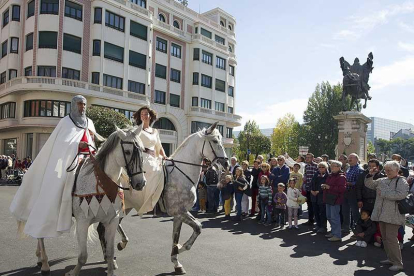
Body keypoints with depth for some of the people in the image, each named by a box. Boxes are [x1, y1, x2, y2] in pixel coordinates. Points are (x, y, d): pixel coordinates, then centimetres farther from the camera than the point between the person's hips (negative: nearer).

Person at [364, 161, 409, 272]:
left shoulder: (401, 181, -7)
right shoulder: (382, 181, 14)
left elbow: (401, 194, -22)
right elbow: (369, 184, 20)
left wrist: (384, 193, -17)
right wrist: (370, 175, 4)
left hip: (392, 216, -8)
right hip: (382, 214, 8)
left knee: (391, 238, -8)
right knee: (385, 237, 14)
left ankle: (398, 263, 2)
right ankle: (390, 258, 27)